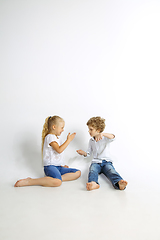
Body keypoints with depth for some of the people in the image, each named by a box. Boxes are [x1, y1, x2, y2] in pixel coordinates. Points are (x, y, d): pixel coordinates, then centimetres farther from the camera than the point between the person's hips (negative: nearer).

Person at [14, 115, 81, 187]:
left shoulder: (57, 138, 22)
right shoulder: (50, 137, -8)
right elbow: (59, 150, -20)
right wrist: (69, 140, -13)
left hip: (58, 166, 9)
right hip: (50, 166, -9)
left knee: (78, 173, -3)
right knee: (57, 182, -37)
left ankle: (58, 178, -19)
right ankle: (29, 181, -26)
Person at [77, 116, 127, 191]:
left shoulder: (105, 138, 2)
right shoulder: (91, 141, 19)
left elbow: (113, 137, -22)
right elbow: (89, 153, 25)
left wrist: (102, 134, -40)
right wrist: (84, 153, 2)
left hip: (106, 161, -2)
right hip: (95, 162, 2)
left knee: (111, 171, -33)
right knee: (92, 171, -32)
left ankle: (119, 183, -59)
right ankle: (93, 183, -61)